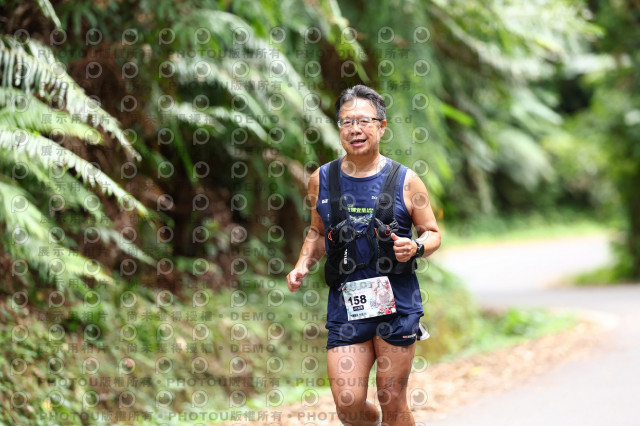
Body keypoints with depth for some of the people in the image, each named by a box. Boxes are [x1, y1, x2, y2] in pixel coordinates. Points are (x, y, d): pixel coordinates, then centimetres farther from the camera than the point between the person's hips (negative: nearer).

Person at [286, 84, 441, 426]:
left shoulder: (405, 181, -1)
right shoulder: (322, 180, 6)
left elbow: (432, 233, 8)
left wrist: (416, 247, -14)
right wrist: (302, 266, 4)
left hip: (396, 304, -2)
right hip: (344, 307, 2)